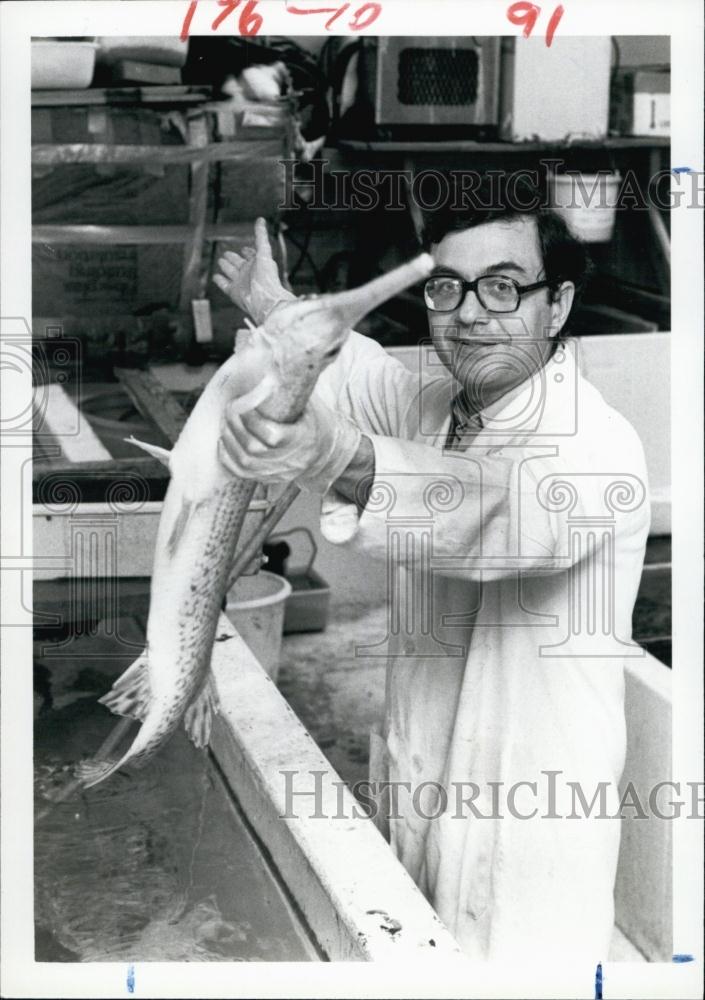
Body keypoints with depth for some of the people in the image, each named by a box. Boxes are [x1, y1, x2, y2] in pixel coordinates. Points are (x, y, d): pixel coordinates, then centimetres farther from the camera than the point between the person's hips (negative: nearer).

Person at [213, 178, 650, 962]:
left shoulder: (595, 448, -25)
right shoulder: (438, 397, 0)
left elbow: (500, 508, -46)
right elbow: (369, 382, 24)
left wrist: (343, 460, -62)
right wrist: (275, 309, 22)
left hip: (526, 830, -7)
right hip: (417, 801, 8)